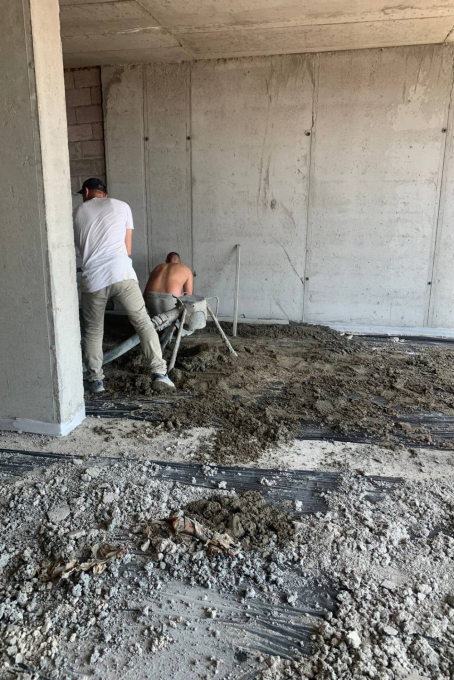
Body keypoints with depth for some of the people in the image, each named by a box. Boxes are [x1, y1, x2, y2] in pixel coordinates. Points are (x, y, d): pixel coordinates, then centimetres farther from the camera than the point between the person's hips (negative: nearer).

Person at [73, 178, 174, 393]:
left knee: (93, 331, 15)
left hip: (93, 278, 1)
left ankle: (95, 379, 17)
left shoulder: (78, 213, 17)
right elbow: (127, 247, 15)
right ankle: (159, 372, -2)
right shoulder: (121, 206, 14)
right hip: (122, 274, -1)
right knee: (143, 323, 5)